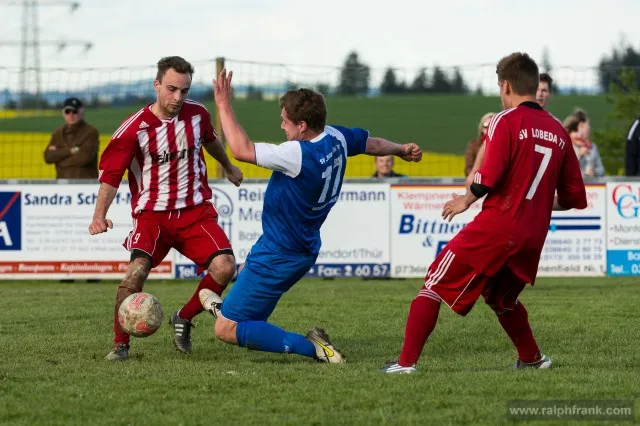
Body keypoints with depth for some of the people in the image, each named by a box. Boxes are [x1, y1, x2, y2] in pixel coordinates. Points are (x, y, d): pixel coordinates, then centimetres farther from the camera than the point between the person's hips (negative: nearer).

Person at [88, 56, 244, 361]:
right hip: (152, 213, -4)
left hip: (196, 210, 4)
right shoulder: (134, 128, -13)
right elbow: (110, 175, -14)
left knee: (224, 266, -17)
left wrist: (228, 167, 43)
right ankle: (120, 344, -11)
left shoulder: (197, 114, 0)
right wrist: (99, 215, -29)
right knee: (138, 268, -28)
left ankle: (184, 319, 9)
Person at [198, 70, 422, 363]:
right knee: (245, 271, 37)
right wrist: (401, 150, 38)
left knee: (226, 330, -6)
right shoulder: (336, 138, -5)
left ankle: (311, 347, -13)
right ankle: (227, 308, 61)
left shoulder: (299, 155, -31)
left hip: (279, 257, -10)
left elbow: (241, 150, -30)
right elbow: (371, 144, 17)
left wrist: (224, 105, -19)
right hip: (305, 249, 10)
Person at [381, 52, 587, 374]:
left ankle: (406, 362, -4)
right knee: (503, 299, 30)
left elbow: (489, 176, -17)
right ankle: (532, 358, 31)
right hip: (533, 236, 6)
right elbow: (574, 197, 11)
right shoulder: (558, 131, 11)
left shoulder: (506, 121, -6)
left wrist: (467, 199, 1)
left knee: (435, 285, 2)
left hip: (496, 226, -6)